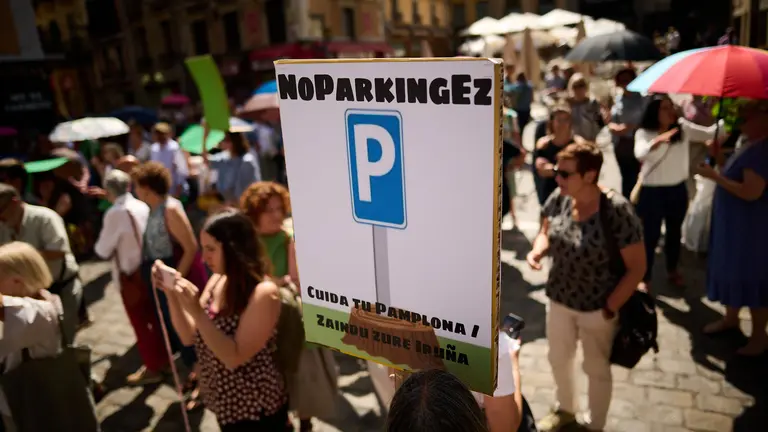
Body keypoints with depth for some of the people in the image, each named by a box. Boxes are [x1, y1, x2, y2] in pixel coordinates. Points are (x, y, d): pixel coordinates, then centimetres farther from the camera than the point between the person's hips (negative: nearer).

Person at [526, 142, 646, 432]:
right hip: (559, 300, 6)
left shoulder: (616, 211, -27)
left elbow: (637, 267, -19)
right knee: (558, 359, 25)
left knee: (597, 369, 18)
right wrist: (537, 250, -16)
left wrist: (609, 309, -17)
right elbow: (546, 233, 7)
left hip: (596, 307, -5)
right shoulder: (559, 199, -11)